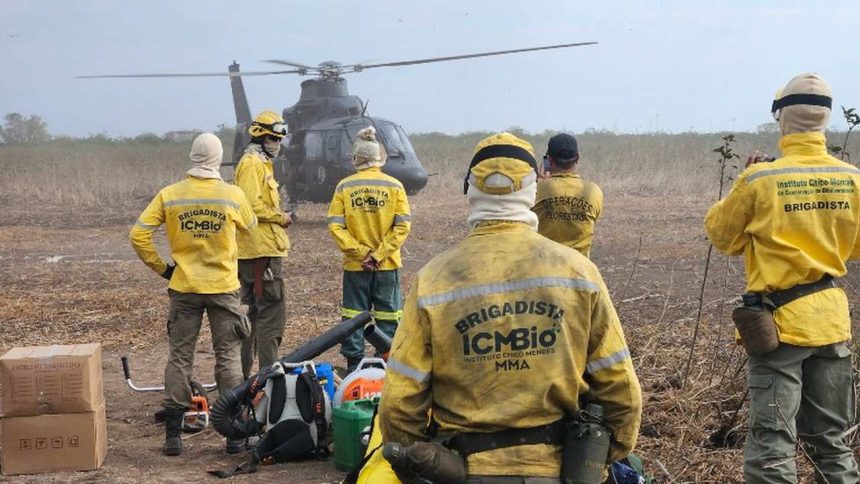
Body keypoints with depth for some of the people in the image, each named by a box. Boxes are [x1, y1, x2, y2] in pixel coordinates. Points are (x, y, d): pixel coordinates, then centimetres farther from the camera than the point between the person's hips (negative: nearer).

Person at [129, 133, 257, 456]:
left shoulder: (169, 195, -5)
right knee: (228, 357, 8)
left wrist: (160, 267, 6)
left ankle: (173, 433, 9)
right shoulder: (233, 195, -7)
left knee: (179, 358, 8)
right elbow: (250, 226, 13)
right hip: (224, 288, -1)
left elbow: (139, 235, -5)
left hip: (184, 288, 1)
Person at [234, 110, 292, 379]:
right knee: (272, 311, -10)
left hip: (264, 249, 11)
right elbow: (252, 205, -21)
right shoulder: (251, 163, -10)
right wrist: (281, 217, -10)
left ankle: (243, 372, 21)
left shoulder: (262, 163, 22)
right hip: (261, 249, -11)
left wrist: (279, 216, 9)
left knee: (255, 311, 14)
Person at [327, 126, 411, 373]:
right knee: (388, 316, 7)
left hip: (354, 266, 1)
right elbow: (403, 226, -9)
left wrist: (359, 251, -7)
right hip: (388, 265, 0)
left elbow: (335, 226, -8)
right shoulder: (394, 186, -4)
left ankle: (354, 365, 13)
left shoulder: (344, 187, -3)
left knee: (353, 316, 9)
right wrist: (380, 254, -9)